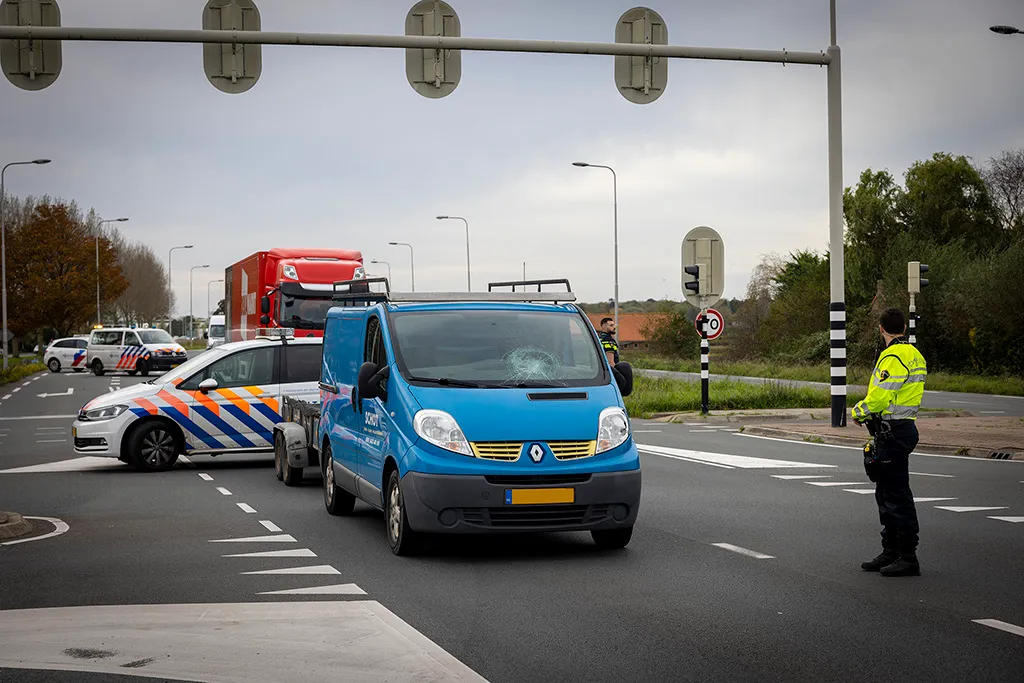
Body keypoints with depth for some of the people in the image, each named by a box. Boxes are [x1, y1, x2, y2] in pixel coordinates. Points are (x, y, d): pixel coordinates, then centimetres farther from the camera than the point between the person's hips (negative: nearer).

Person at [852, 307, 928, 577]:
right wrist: (869, 412, 12)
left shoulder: (893, 357, -17)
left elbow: (879, 396, -21)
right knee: (886, 493, 17)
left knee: (897, 494, -7)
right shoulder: (914, 354, 15)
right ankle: (891, 553, 25)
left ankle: (908, 558, -5)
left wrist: (858, 412, -3)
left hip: (893, 433, -10)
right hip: (903, 427, 10)